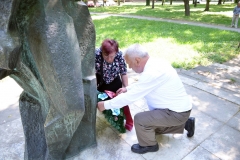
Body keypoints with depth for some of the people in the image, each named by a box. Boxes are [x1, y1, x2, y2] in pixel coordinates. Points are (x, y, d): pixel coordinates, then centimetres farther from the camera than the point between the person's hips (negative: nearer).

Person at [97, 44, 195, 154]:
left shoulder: (152, 73, -32)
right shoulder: (155, 64, -2)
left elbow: (130, 97, -27)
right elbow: (143, 83, 18)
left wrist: (105, 105, -16)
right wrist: (127, 88, 10)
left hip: (177, 112, -9)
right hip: (179, 106, 10)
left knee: (140, 119, -16)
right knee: (154, 126, 24)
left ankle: (149, 145, 12)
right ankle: (185, 123, 31)